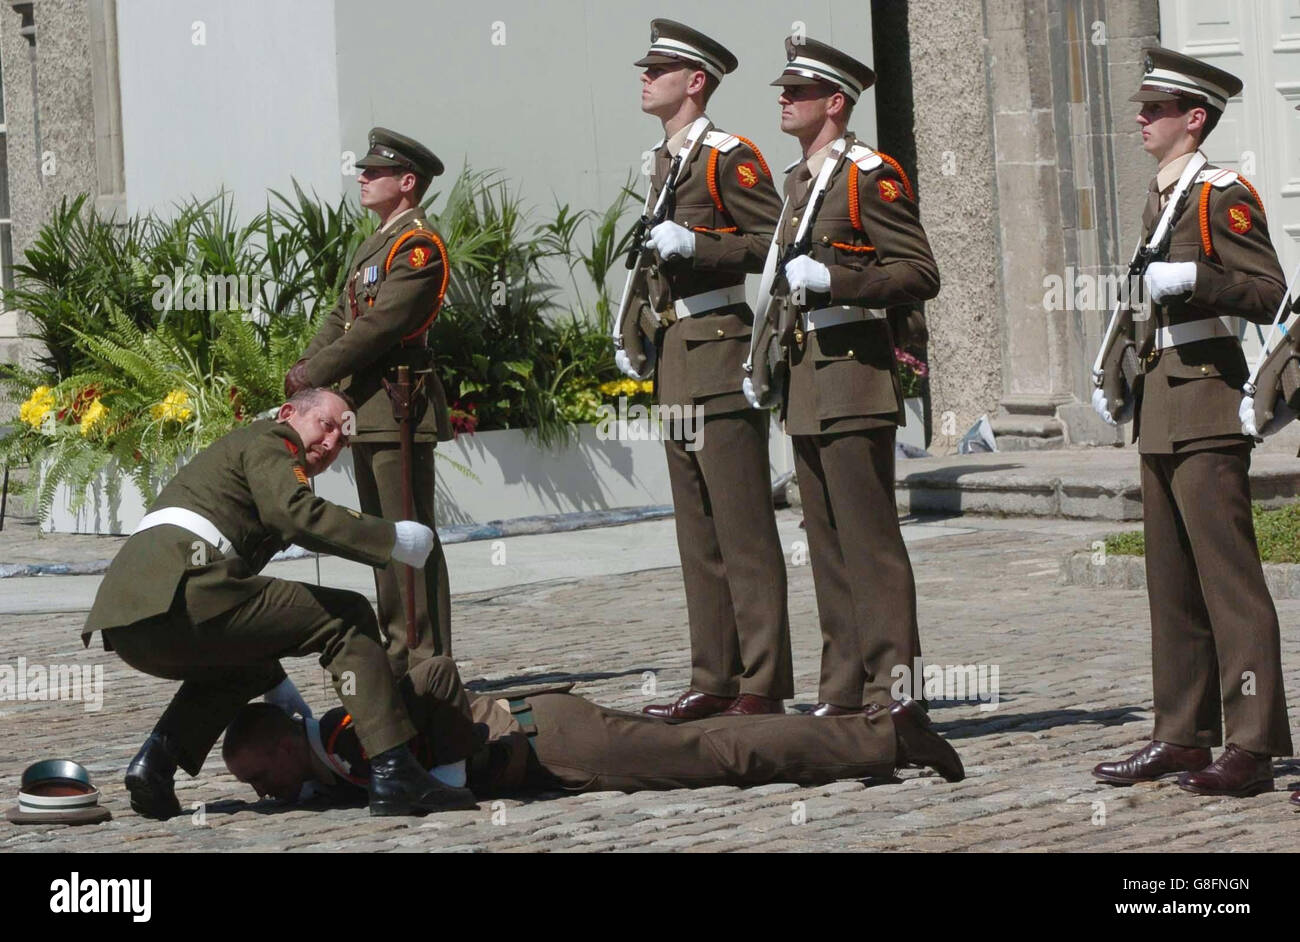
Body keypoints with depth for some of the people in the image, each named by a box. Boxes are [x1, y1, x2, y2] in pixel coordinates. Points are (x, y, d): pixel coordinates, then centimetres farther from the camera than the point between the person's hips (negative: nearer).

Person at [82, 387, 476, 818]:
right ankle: (394, 774, -9)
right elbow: (294, 512, -13)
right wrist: (393, 537, -5)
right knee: (347, 617, 1)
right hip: (177, 590, -9)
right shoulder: (270, 439, 11)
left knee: (242, 665, 38)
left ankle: (156, 760, 12)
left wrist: (278, 687, 38)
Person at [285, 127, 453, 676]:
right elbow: (342, 317, 19)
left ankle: (428, 658, -8)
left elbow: (380, 326, -18)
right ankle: (399, 651, 19)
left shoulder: (418, 245, -11)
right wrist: (303, 370, 3)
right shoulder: (375, 244, 20)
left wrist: (312, 377, -15)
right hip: (367, 411, 10)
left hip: (401, 406, -10)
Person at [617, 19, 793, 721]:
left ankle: (763, 685, -6)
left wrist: (693, 244, -21)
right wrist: (633, 336, 20)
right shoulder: (665, 162, 20)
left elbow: (776, 242, -13)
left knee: (743, 528, -7)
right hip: (675, 357, 9)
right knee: (697, 531, 10)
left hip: (720, 350, -9)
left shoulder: (729, 157, -7)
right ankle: (714, 682, 15)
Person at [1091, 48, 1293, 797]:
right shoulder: (1161, 199, 18)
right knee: (1172, 580, 11)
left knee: (1229, 576, -9)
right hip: (1162, 405, 9)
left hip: (1208, 398, -9)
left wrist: (1191, 278, -25)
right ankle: (1183, 735, 17)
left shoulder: (1224, 196, -9)